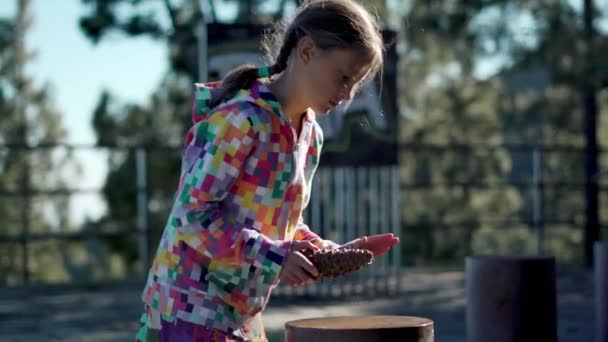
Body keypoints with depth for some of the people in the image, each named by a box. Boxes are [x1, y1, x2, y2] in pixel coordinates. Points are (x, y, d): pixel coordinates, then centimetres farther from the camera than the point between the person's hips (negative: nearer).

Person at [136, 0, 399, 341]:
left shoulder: (311, 135, 9)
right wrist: (271, 256, -26)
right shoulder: (242, 120, -20)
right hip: (191, 308, -9)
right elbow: (192, 213, -22)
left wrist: (337, 252, 1)